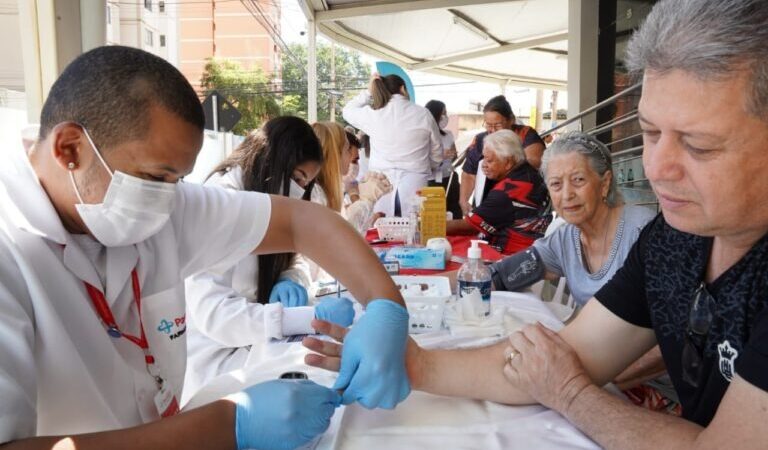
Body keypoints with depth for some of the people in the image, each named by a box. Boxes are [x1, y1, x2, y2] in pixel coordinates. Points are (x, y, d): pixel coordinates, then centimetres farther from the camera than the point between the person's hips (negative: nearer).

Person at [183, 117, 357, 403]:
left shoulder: (260, 200, 5)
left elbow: (296, 258, 12)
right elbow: (212, 312, -28)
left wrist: (291, 280, -13)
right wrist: (312, 317, -34)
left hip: (253, 342, 8)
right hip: (216, 357, -7)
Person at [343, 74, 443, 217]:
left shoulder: (373, 114, 1)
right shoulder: (423, 114, 4)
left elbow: (347, 111, 23)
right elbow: (437, 155, 14)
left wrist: (369, 91, 20)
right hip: (415, 185, 0)